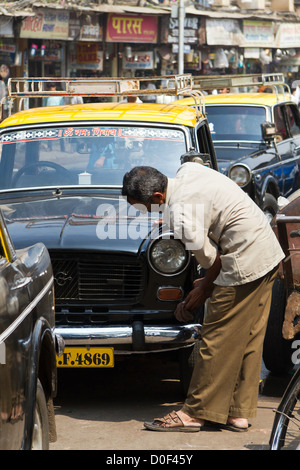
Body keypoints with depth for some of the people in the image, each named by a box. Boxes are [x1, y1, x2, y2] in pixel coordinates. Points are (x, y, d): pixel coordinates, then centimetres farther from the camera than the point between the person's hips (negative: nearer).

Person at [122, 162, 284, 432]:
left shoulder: (181, 216, -23)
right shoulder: (187, 170, 5)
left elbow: (212, 260, -15)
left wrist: (203, 290, 6)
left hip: (245, 264, -10)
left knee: (218, 340, -1)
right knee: (248, 339, 12)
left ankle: (195, 414, 6)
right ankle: (239, 413, 18)